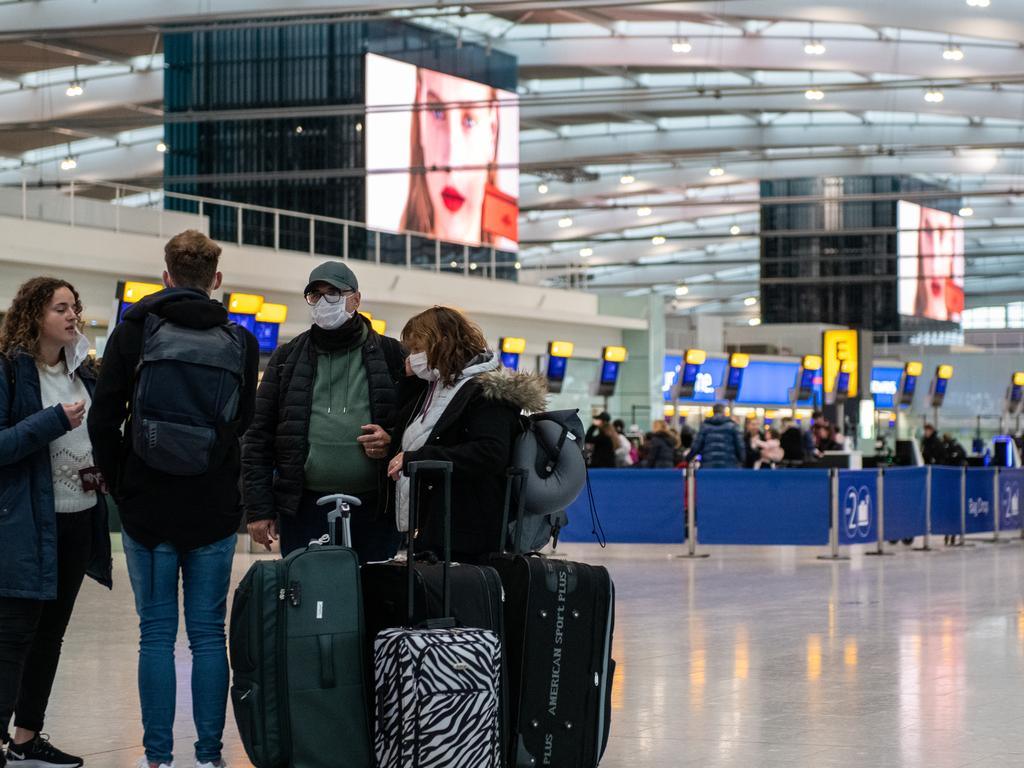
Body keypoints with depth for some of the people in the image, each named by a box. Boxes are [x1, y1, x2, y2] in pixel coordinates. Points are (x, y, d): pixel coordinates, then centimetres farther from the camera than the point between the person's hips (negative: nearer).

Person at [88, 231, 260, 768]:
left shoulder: (132, 332, -4)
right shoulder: (240, 341, 0)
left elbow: (104, 421, -4)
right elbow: (246, 422, 4)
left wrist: (122, 486, 5)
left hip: (148, 507, -1)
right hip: (214, 511, 1)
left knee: (156, 633, 4)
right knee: (208, 632, 6)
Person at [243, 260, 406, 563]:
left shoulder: (391, 356, 7)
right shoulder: (287, 358, 10)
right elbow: (259, 437, 8)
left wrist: (393, 442, -9)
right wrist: (258, 509, 1)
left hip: (374, 511, 0)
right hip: (303, 509, 1)